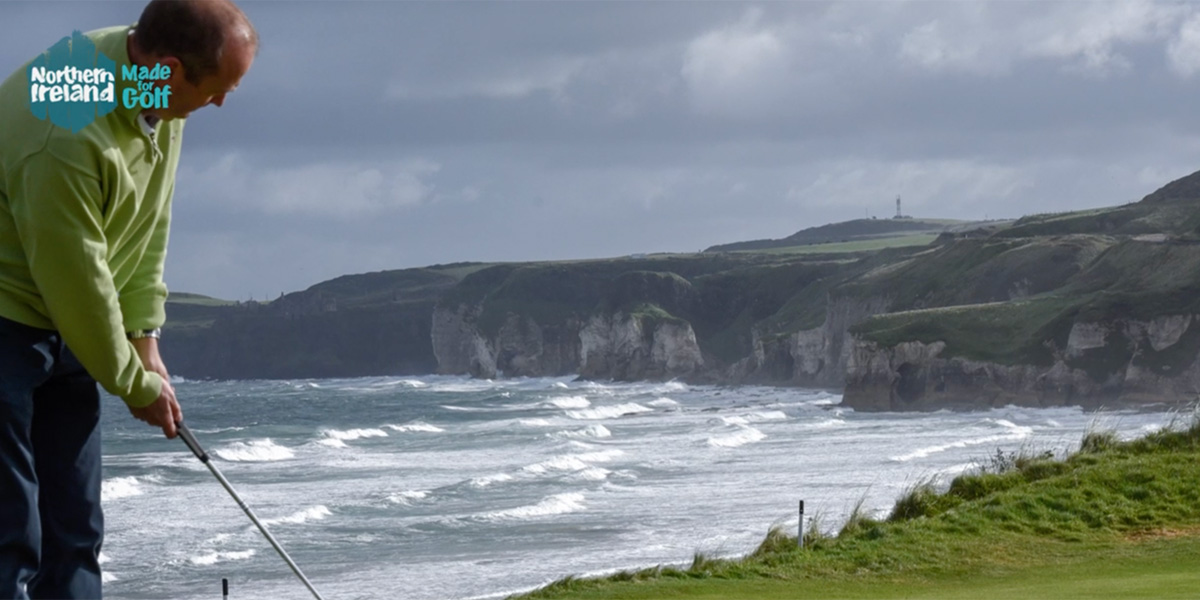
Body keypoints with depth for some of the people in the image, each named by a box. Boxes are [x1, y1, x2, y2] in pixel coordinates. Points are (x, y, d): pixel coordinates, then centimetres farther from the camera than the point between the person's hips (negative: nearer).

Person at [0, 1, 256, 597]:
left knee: (75, 528, 8)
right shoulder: (67, 134, -32)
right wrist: (137, 384, -10)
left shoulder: (155, 91, -5)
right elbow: (75, 280, -23)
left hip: (63, 325, 9)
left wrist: (144, 336, 4)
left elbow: (148, 223, 7)